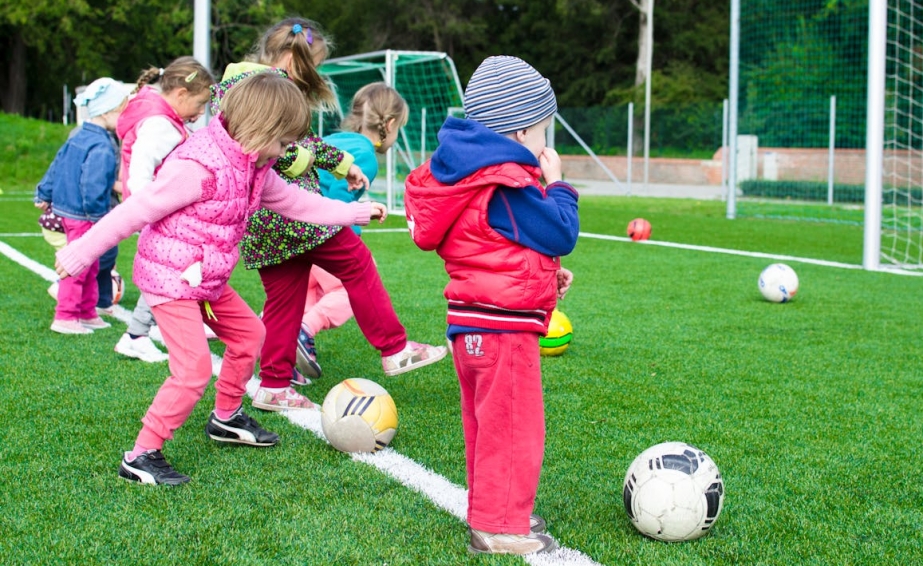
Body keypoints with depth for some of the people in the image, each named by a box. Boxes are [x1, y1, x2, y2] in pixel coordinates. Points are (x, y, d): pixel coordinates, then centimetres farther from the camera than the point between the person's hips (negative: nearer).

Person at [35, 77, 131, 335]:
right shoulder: (102, 148, -22)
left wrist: (44, 195, 23)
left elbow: (57, 166, 16)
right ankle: (65, 317, 4)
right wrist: (99, 214, -19)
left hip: (66, 208, 10)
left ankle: (88, 313, 28)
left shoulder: (79, 137, 9)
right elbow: (94, 187, -27)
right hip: (83, 217, -10)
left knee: (90, 267, 19)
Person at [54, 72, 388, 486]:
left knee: (249, 332, 20)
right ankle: (141, 457, -5)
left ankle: (226, 418, 39)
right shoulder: (198, 167, -26)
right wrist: (82, 252, -18)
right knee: (194, 368, -14)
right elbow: (136, 211, -23)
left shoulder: (254, 168, 4)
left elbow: (295, 203, 18)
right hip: (169, 278, -10)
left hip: (208, 280, 10)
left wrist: (355, 212, 21)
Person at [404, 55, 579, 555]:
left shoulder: (472, 174, 12)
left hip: (472, 324, 11)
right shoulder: (509, 186, -20)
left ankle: (492, 512, 32)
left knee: (487, 425, 19)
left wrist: (545, 271, 15)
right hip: (503, 326, -11)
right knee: (514, 428, -2)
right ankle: (500, 527, 4)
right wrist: (556, 185, -1)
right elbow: (561, 235, -15)